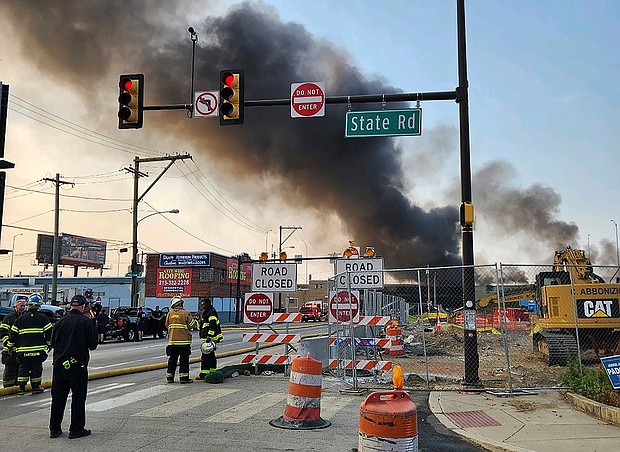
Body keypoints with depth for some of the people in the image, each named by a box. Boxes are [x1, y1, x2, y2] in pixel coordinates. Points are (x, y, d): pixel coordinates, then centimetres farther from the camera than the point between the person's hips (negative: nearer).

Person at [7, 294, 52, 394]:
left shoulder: (20, 318, 4)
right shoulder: (43, 318, -1)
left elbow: (13, 334, 7)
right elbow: (49, 332, -2)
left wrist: (10, 345, 18)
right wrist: (49, 344, 10)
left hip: (23, 350, 1)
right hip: (38, 348, -1)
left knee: (23, 368, 9)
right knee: (36, 368, 6)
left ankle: (22, 388, 9)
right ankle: (36, 387, 10)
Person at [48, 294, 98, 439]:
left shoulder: (60, 322, 2)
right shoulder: (86, 321, -10)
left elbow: (52, 344, 6)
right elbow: (93, 345, -10)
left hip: (59, 364, 4)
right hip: (78, 364, -4)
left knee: (58, 396, 12)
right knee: (78, 397, 4)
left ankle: (55, 429, 18)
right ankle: (76, 430, 6)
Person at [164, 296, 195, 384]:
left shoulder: (170, 313, 3)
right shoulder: (185, 313, -9)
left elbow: (167, 325, 12)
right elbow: (191, 325, -6)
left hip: (172, 340, 4)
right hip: (183, 340, -4)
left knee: (172, 359, 12)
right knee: (184, 359, 1)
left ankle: (169, 377, 16)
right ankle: (184, 377, 0)